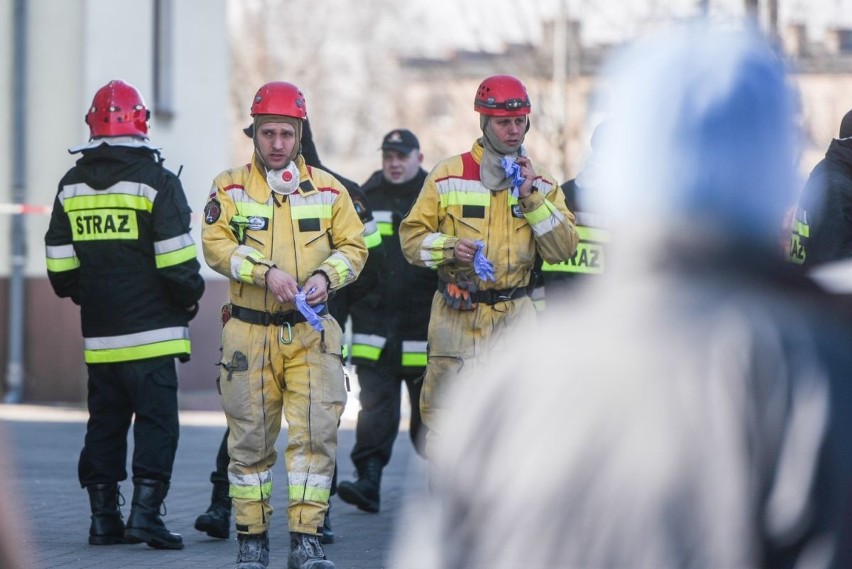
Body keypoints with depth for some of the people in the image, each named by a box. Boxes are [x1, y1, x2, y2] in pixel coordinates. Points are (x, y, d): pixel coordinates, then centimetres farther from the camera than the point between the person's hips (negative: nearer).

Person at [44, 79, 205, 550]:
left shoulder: (71, 186, 8)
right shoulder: (156, 181, -8)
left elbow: (60, 266, 11)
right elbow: (176, 260, -12)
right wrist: (190, 299, 4)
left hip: (98, 335, 5)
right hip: (151, 332, -5)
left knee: (104, 423, 12)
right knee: (156, 422, -2)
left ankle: (103, 517, 12)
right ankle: (145, 511, -11)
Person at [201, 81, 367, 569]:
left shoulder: (327, 189, 9)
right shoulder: (231, 187, 4)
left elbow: (354, 246, 8)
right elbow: (217, 245, -7)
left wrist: (326, 275, -12)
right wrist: (266, 272, -20)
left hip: (312, 332, 1)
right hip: (250, 332, -1)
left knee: (315, 431, -9)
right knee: (251, 437, 4)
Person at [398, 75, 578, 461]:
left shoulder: (542, 183, 8)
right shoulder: (448, 176, 3)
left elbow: (562, 250, -2)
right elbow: (412, 237, 3)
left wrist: (531, 198, -10)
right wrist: (449, 248, -16)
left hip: (514, 312, 1)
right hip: (456, 314, -1)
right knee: (445, 414, 3)